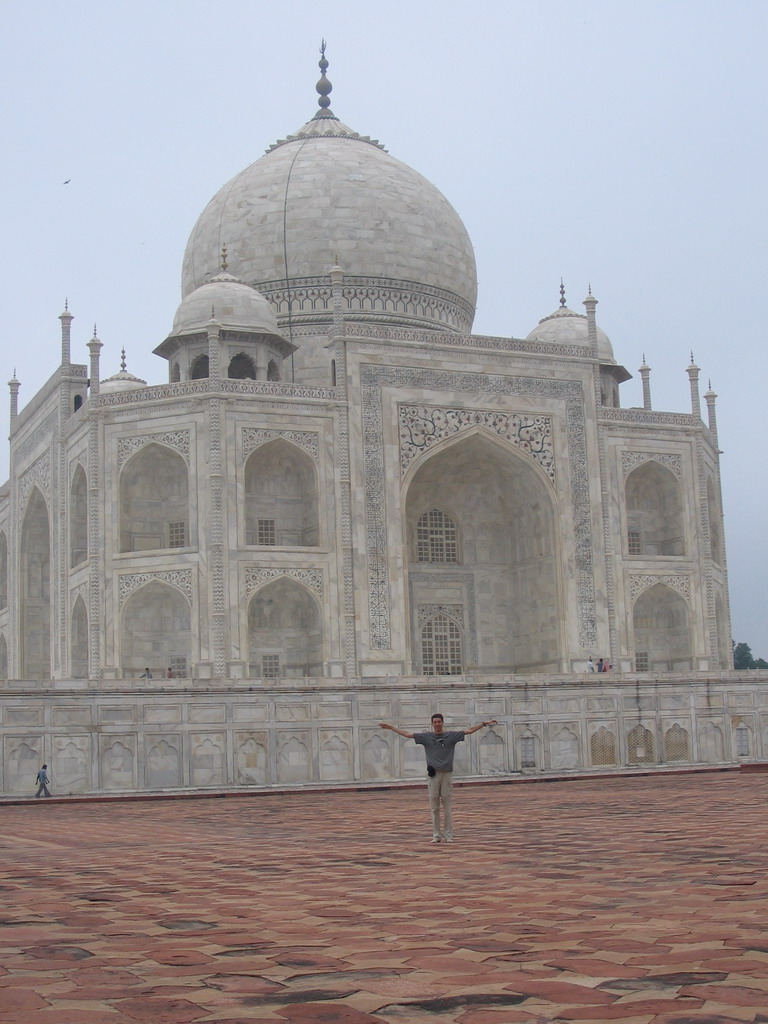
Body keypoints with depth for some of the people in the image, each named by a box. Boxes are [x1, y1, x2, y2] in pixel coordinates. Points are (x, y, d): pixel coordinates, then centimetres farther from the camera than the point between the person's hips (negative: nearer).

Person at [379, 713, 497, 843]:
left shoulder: (451, 736, 4)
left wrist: (485, 724, -3)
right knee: (434, 807, 4)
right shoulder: (426, 737, 6)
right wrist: (390, 727, 5)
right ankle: (436, 835, 10)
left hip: (447, 774, -1)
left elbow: (469, 731, 3)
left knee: (447, 806, 0)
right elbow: (407, 734, 7)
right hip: (433, 774, 1)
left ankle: (448, 835, 4)